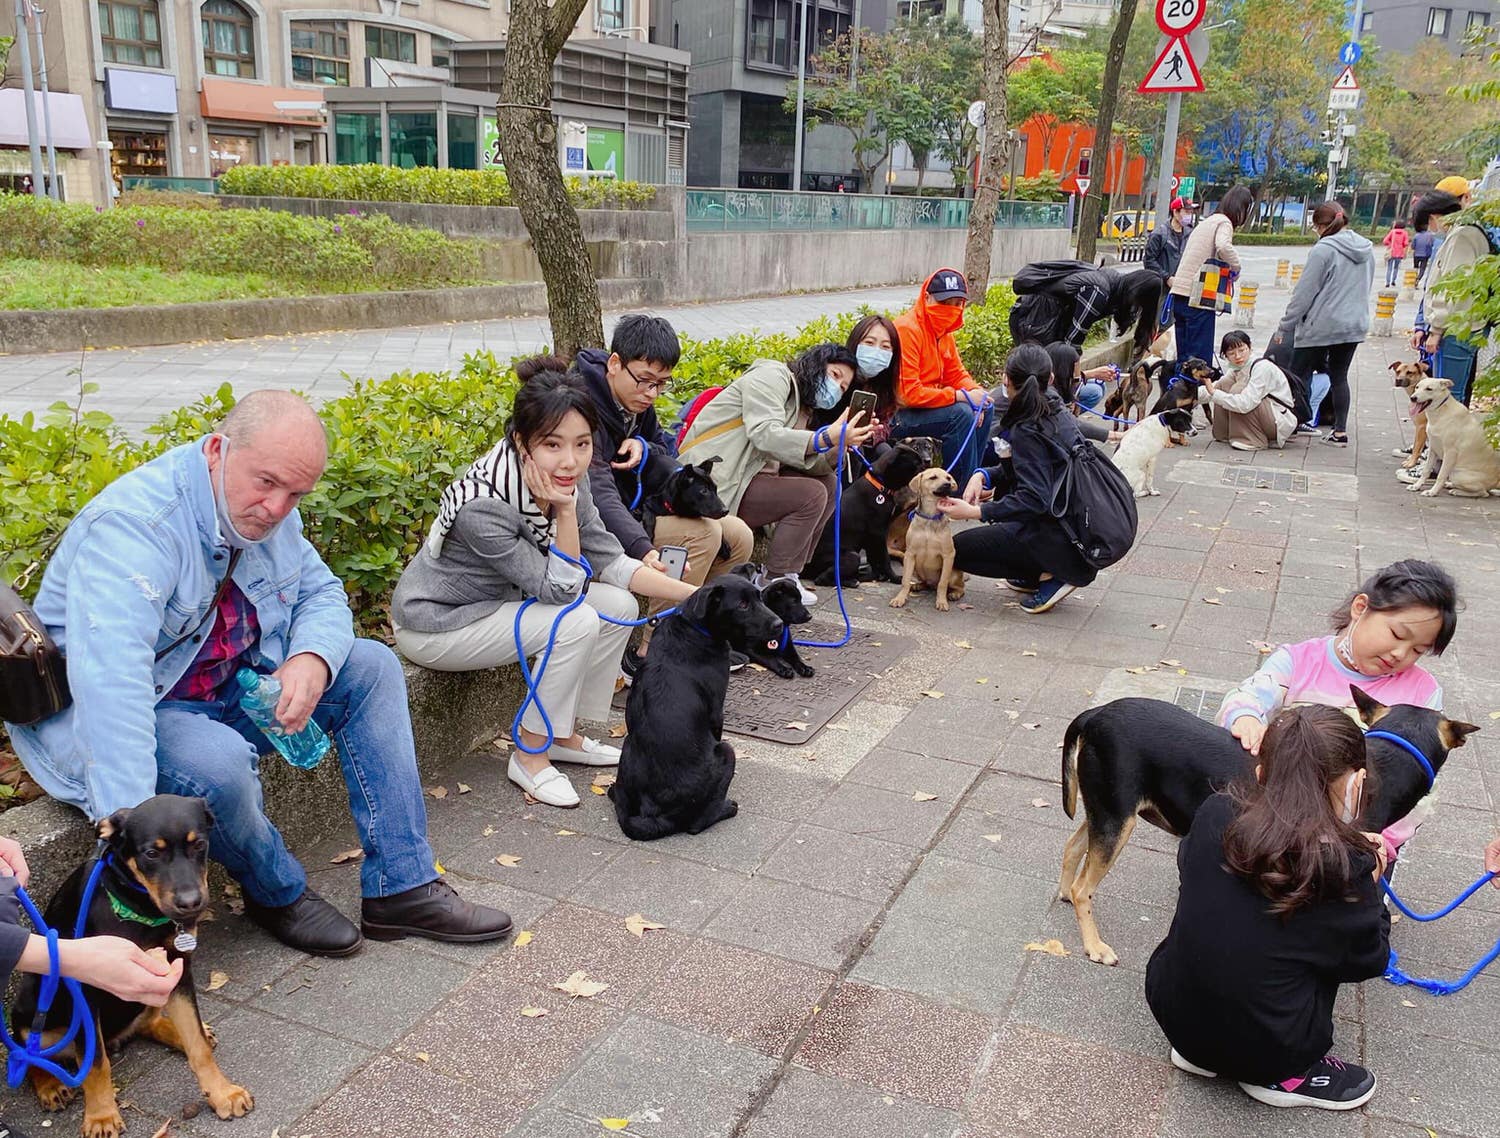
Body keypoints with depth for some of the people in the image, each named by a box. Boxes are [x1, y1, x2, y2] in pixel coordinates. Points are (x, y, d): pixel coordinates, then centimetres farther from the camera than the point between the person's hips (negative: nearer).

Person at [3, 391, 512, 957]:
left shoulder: (266, 513, -4)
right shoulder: (134, 523, -30)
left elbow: (322, 593, 6)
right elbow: (109, 675, -42)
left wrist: (311, 660, -19)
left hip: (222, 693, 8)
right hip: (92, 720, -8)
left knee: (371, 667, -3)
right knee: (218, 760, -38)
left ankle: (401, 888, -4)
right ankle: (278, 895, -4)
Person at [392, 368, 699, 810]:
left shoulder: (565, 476, -12)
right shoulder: (482, 506, -34)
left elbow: (608, 561, -6)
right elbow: (561, 588, -27)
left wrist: (693, 595, -12)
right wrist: (565, 510, -34)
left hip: (499, 601, 8)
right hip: (435, 625, -8)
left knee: (619, 606, -5)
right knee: (576, 622, -24)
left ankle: (564, 735, 12)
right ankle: (529, 756, -6)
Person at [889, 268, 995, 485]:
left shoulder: (943, 332, 10)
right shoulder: (907, 330, -20)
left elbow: (957, 375, 15)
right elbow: (908, 394, -26)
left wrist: (976, 394, -9)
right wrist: (961, 396, -24)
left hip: (926, 407, 10)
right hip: (894, 419, -10)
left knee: (985, 408, 6)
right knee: (961, 414, -26)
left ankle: (970, 477, 10)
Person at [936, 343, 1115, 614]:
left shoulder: (1026, 432, -18)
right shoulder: (1056, 412, 8)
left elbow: (1034, 498, -25)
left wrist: (975, 511, -28)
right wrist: (984, 475, 3)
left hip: (1065, 543, -9)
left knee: (958, 548, -1)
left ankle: (1053, 574, -4)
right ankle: (1036, 572, 17)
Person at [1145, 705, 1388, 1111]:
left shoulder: (1215, 814, -12)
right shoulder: (1343, 866, -21)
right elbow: (1368, 961, -3)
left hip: (1172, 1013, 3)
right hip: (1265, 1048, -3)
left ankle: (1197, 1052, 18)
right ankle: (1284, 1075, 16)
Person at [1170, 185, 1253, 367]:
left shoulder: (1206, 221, 23)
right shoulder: (1224, 222, -5)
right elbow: (1223, 246, -25)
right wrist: (1236, 266, -10)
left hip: (1179, 293, 8)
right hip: (1198, 297, -8)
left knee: (1183, 355, 11)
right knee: (1200, 358, -7)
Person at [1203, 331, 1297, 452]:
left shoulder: (1263, 367, -22)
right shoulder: (1236, 370, 3)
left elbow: (1245, 404, -33)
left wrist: (1213, 392, -32)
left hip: (1283, 422, -8)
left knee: (1238, 391, -26)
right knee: (1224, 385, -4)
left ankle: (1254, 441, -18)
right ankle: (1227, 435, 6)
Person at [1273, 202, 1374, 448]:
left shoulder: (1324, 250, -14)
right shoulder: (1367, 250, 9)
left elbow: (1304, 293, -13)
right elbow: (1364, 289, 17)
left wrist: (1285, 326, -7)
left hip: (1320, 326, -7)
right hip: (1355, 325, 7)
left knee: (1299, 376, 3)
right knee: (1339, 376, 13)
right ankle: (1340, 430, 11)